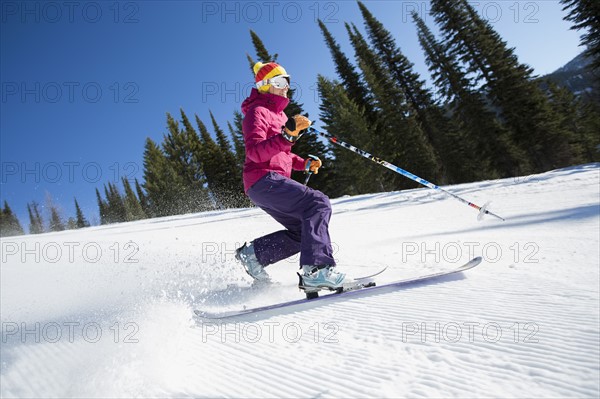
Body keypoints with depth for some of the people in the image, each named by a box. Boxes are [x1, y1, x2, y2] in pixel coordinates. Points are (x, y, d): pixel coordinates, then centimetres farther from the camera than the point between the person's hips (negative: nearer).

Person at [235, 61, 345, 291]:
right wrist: (288, 135, -30)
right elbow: (256, 153, -20)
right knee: (318, 204, -23)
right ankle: (316, 270, -30)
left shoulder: (279, 114, 25)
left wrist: (304, 164, 14)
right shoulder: (257, 111, -4)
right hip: (263, 180, -10)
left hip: (273, 182, 10)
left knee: (305, 231, 7)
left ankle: (253, 253, 11)